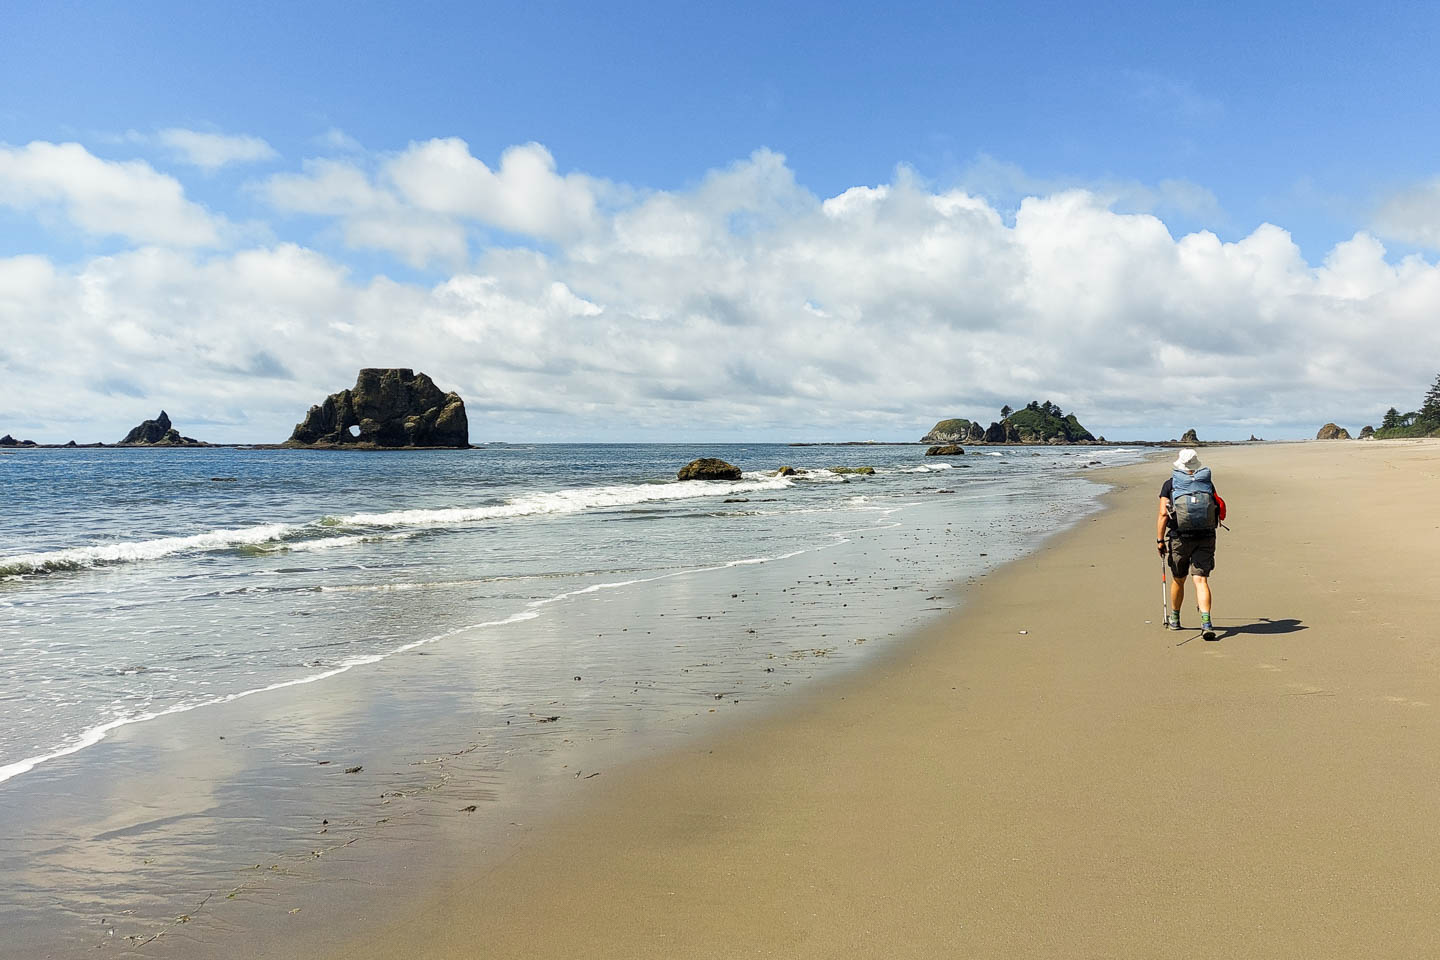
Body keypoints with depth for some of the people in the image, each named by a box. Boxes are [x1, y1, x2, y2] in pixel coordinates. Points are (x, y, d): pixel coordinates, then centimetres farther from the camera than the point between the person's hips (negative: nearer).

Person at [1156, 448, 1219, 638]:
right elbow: (1217, 507, 16)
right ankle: (1206, 622, -20)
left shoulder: (1170, 485, -1)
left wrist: (1160, 540, -7)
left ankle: (1174, 619, 31)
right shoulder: (1208, 483, 7)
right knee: (1201, 580, -4)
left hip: (1179, 538, -1)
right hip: (1205, 538, 1)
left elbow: (1163, 513, -8)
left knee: (1178, 580, 15)